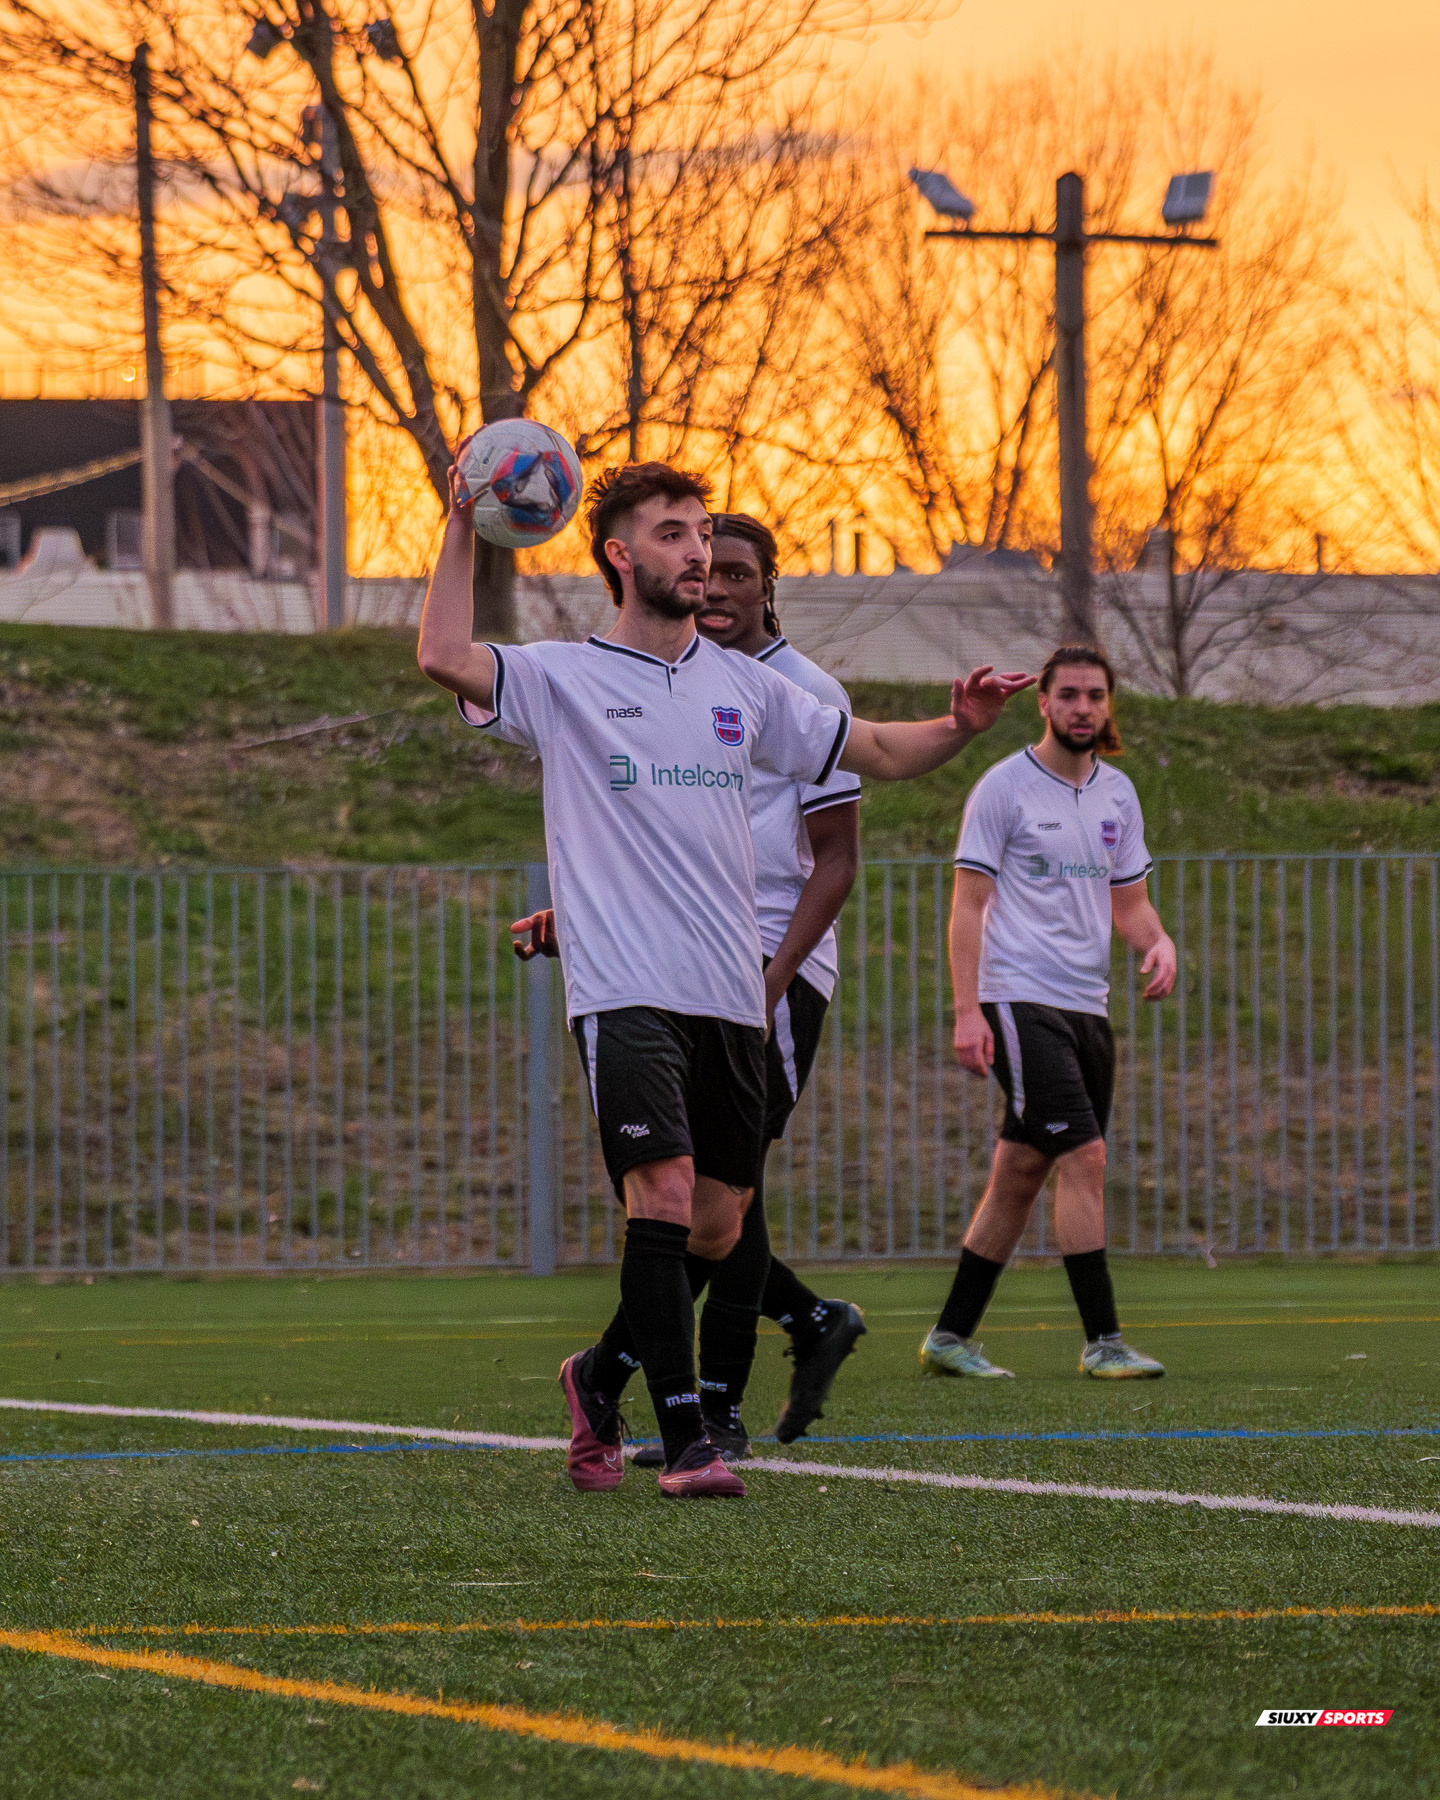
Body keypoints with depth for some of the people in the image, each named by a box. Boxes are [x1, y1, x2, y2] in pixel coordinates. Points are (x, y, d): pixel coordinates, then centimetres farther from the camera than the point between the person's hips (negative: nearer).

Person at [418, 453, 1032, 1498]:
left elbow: (878, 752, 21)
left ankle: (604, 1379, 30)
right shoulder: (564, 679, 2)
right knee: (663, 1195, -19)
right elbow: (445, 659, -16)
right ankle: (685, 1441, -17)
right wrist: (464, 527, -19)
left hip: (733, 998, 5)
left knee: (717, 1232, 6)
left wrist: (961, 728, 2)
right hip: (625, 991, -5)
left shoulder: (742, 687, 15)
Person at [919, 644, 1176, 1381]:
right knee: (1083, 1156, -15)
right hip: (1020, 1000, -7)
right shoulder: (1004, 788, -5)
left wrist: (1159, 943, -2)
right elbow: (969, 905, -6)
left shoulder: (1116, 794, 14)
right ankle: (1102, 1341, -13)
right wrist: (967, 1010, -14)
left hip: (1087, 1007, 7)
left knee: (1021, 1175, 8)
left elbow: (1128, 901, 21)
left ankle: (950, 1336, 15)